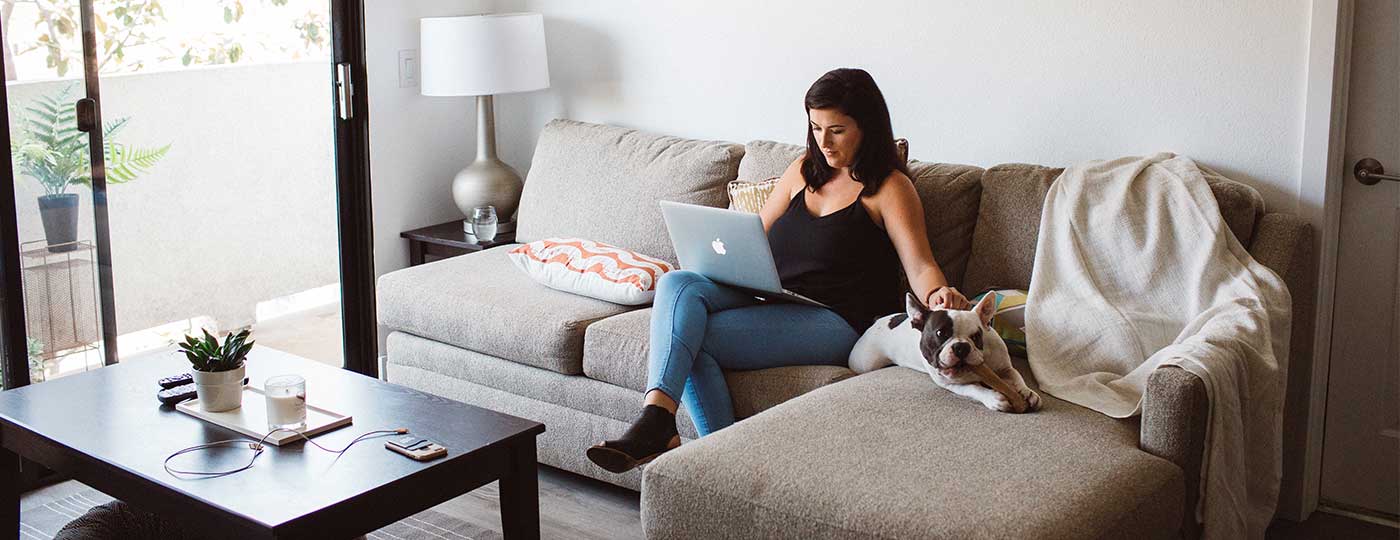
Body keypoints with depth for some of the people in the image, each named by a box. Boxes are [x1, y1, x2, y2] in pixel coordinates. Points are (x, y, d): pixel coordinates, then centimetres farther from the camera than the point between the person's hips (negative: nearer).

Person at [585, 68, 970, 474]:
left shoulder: (889, 187, 0)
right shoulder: (803, 171, 20)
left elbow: (920, 266, -10)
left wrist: (937, 294, -33)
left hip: (834, 322, -6)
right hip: (768, 301, 7)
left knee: (692, 339, -25)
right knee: (677, 285, -24)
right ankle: (656, 417, -36)